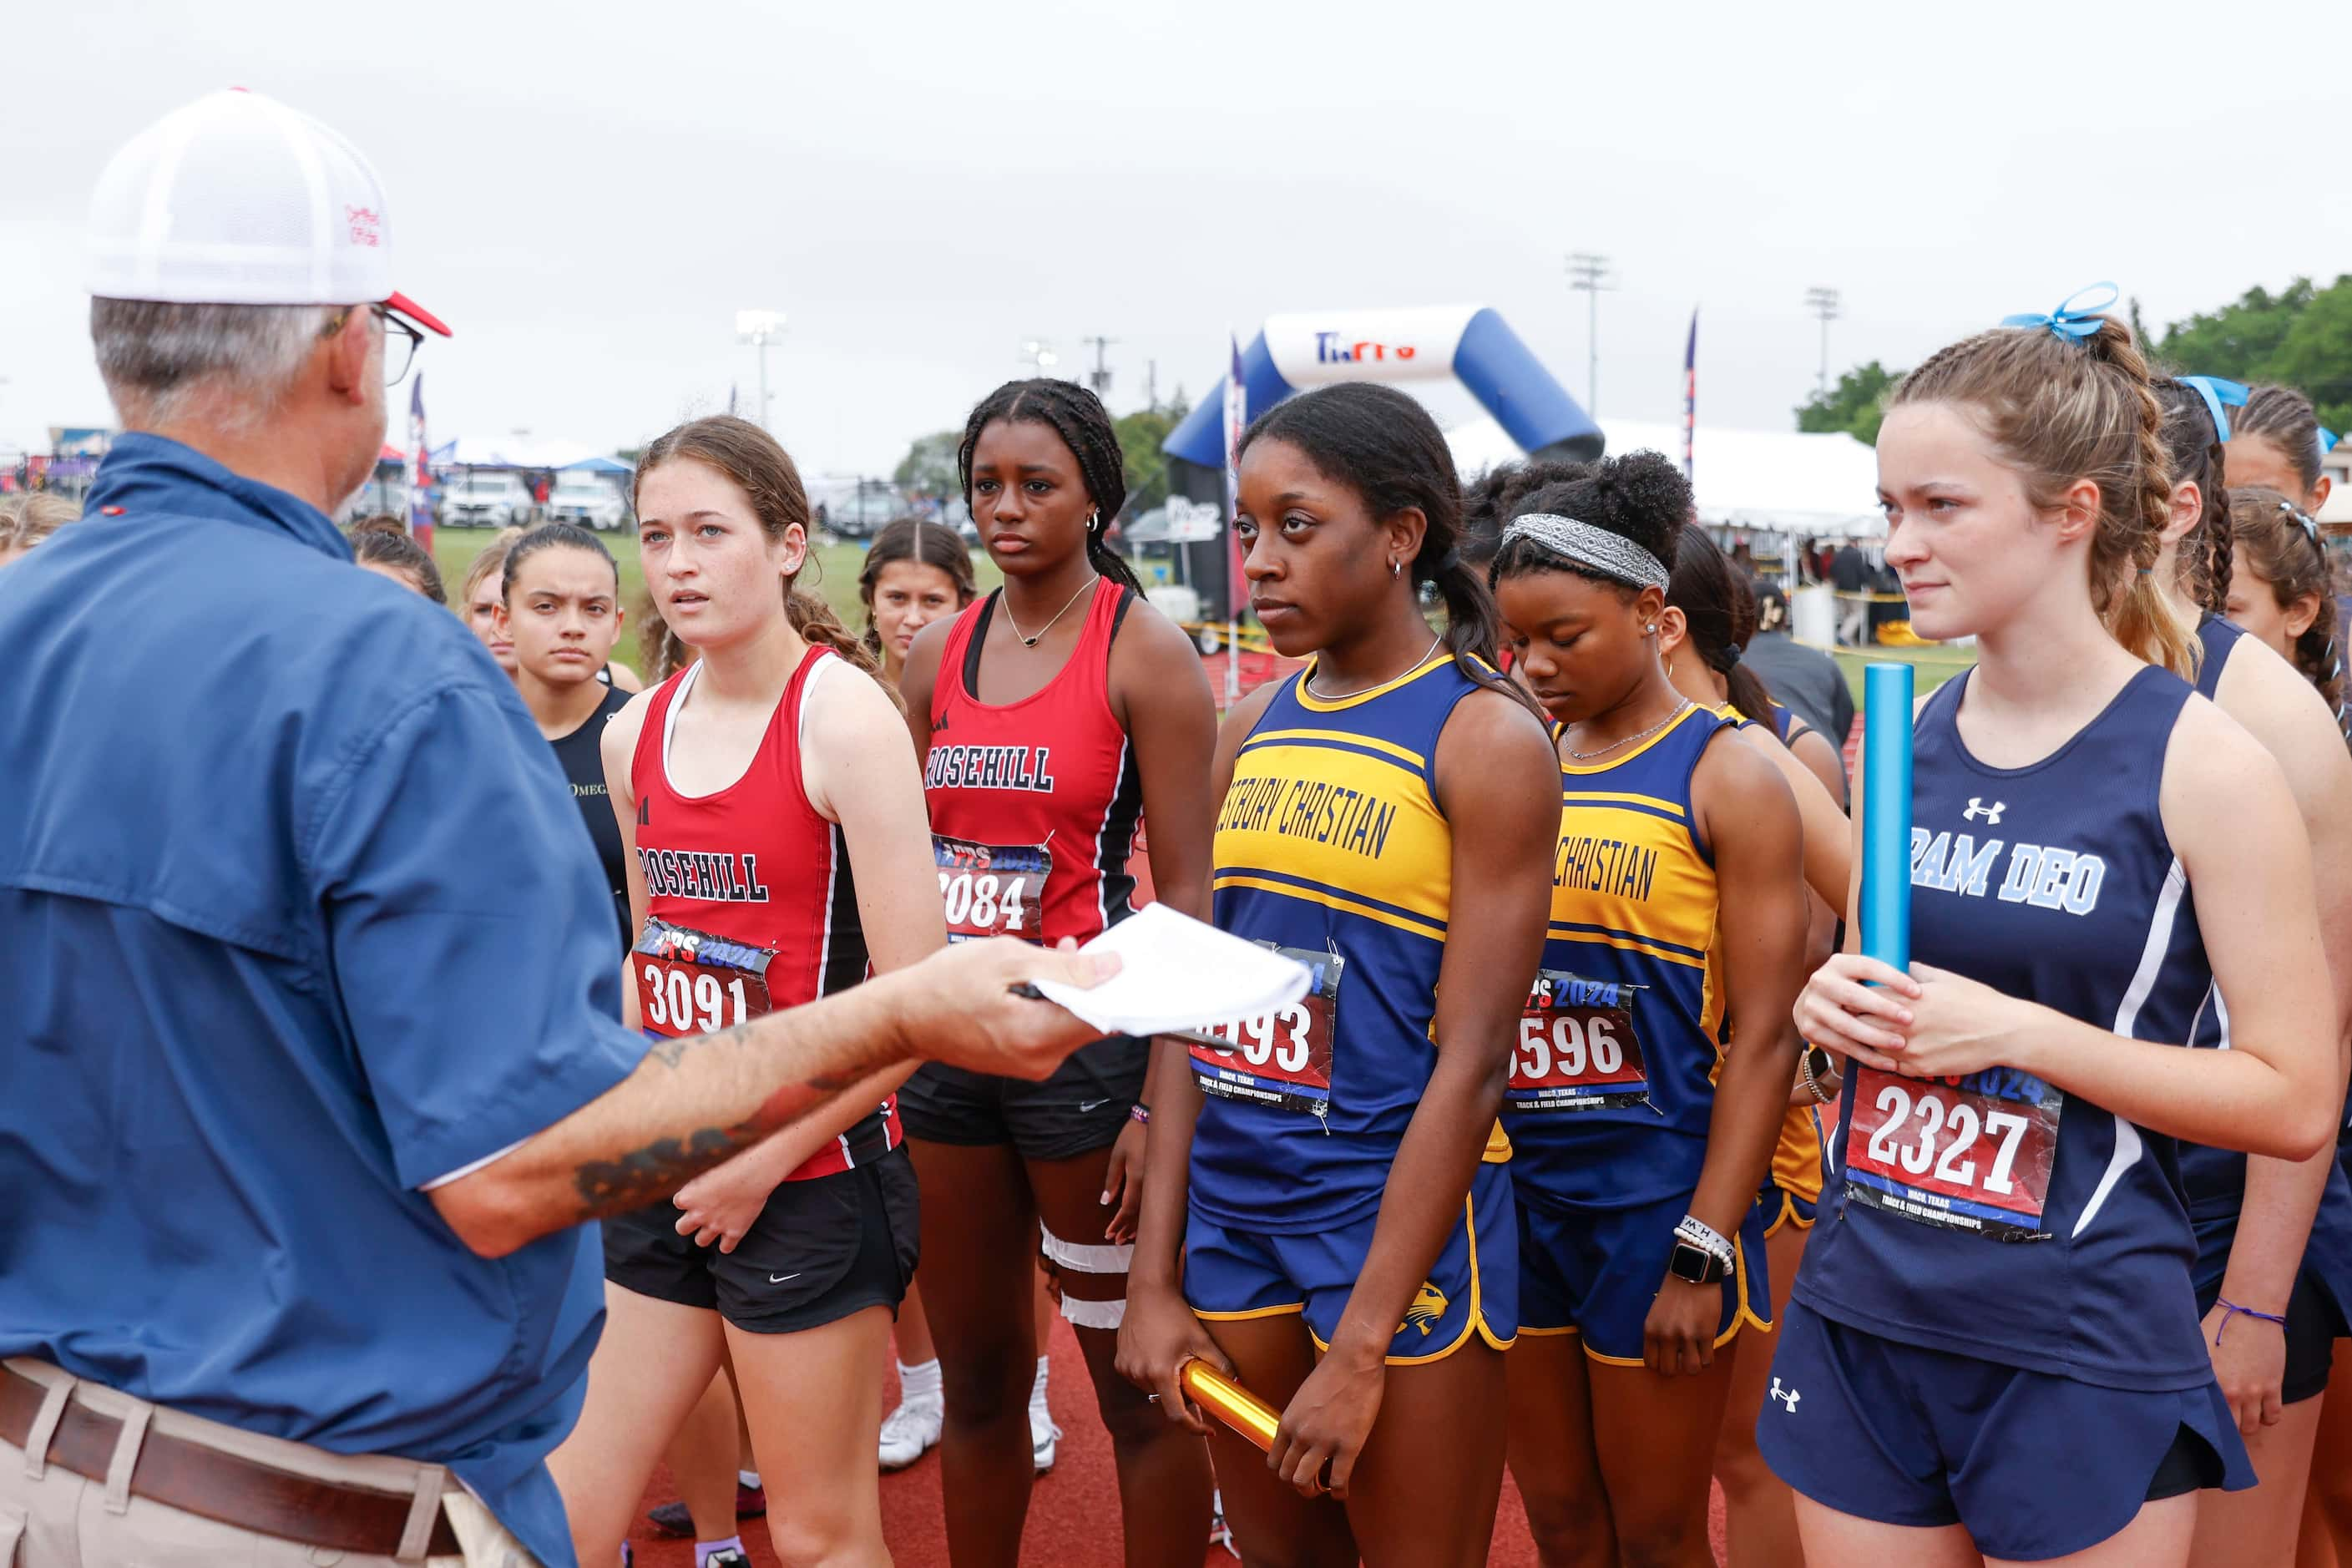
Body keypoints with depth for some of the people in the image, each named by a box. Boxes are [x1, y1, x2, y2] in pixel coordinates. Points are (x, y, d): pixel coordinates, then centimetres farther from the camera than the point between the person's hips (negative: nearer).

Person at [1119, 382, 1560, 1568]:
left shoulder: (1483, 738, -11)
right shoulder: (1250, 731, 6)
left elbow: (1470, 1060, -15)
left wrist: (1362, 1349, -17)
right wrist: (1155, 1279, 3)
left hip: (1402, 1211, -5)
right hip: (1232, 1203, 6)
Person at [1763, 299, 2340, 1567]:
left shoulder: (2202, 762, -10)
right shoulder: (1899, 737, 4)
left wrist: (2018, 1033, -19)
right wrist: (1834, 1002, -4)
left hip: (2081, 1351, -4)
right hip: (1862, 1314, 5)